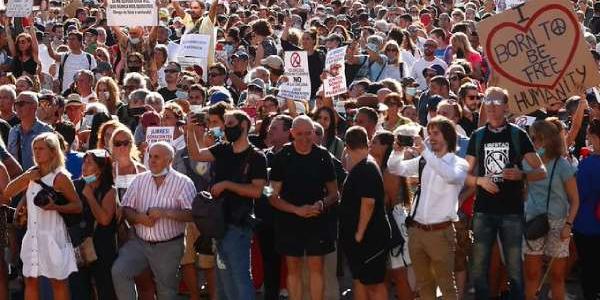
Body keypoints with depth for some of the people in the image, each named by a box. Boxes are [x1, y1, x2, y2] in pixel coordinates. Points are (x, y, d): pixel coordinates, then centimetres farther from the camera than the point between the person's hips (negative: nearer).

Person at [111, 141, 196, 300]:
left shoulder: (183, 183, -7)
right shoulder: (139, 180, 6)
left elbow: (192, 214, -16)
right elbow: (126, 209, 6)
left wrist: (165, 212, -23)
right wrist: (139, 218, -15)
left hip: (168, 247, -3)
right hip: (139, 242, 3)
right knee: (118, 271, -16)